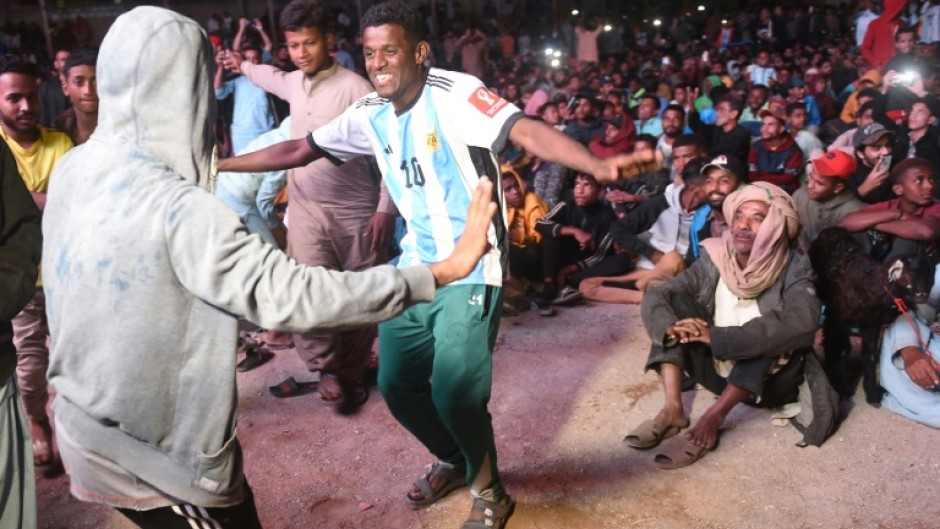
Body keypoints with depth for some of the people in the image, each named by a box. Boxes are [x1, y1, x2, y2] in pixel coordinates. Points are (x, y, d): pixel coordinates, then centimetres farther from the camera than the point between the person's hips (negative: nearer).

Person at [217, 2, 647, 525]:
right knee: (397, 384, 10)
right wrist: (215, 164, 12)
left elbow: (527, 131, -30)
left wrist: (597, 164, -48)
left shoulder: (454, 94, -16)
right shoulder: (371, 114, 4)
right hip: (416, 267, 7)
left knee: (454, 391, -14)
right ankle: (453, 460, 39)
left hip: (470, 270, -7)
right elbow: (298, 150, 12)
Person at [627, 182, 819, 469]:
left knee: (775, 330, -31)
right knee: (675, 299, -12)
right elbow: (655, 296, -9)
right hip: (716, 370, 4)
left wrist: (718, 337, -38)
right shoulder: (714, 259, -5)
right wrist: (672, 329, -32)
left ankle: (712, 418, -30)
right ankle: (673, 408, -23)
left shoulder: (794, 267, -15)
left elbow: (803, 322, -36)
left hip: (769, 380, -4)